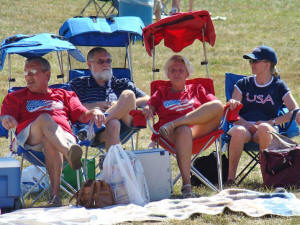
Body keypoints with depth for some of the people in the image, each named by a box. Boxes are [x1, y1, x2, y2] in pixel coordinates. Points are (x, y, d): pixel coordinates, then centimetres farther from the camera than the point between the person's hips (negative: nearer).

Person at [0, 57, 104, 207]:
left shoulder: (64, 95, 33)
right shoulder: (16, 97, 31)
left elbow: (83, 116, 20)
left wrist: (94, 113, -4)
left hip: (63, 135, 1)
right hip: (29, 136, -1)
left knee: (50, 142, -38)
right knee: (45, 118, -36)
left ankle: (55, 193, -50)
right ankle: (69, 154, -65)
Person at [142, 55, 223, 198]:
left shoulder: (197, 90, 32)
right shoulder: (161, 93, 32)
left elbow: (215, 104, 20)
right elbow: (149, 107, 16)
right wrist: (147, 110, -9)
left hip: (199, 129, 1)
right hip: (171, 134, -1)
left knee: (218, 106, -26)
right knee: (184, 131, -41)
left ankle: (174, 123, -35)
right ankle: (186, 184, -49)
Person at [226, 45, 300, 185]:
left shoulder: (279, 87, 13)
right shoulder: (243, 84, 18)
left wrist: (272, 122, -9)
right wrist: (248, 125, -10)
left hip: (267, 128, -1)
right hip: (244, 125, 1)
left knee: (264, 128, -40)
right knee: (239, 132, -38)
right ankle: (230, 178, -32)